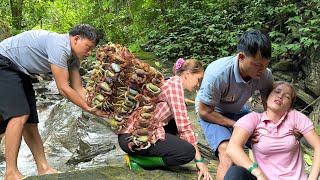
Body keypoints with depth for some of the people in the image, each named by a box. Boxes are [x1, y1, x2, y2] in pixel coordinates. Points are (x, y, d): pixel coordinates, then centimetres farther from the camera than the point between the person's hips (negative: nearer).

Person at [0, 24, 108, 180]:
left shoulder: (73, 58, 3)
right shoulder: (59, 46, -27)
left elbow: (78, 89, 1)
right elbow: (63, 88, -25)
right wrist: (89, 108, -18)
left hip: (20, 72, 10)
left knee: (30, 120, 5)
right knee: (20, 114, -22)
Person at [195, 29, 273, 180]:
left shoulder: (265, 75, -23)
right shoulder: (216, 74, -37)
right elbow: (204, 112, -24)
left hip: (238, 110, 5)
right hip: (211, 112, -5)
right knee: (228, 153, -30)